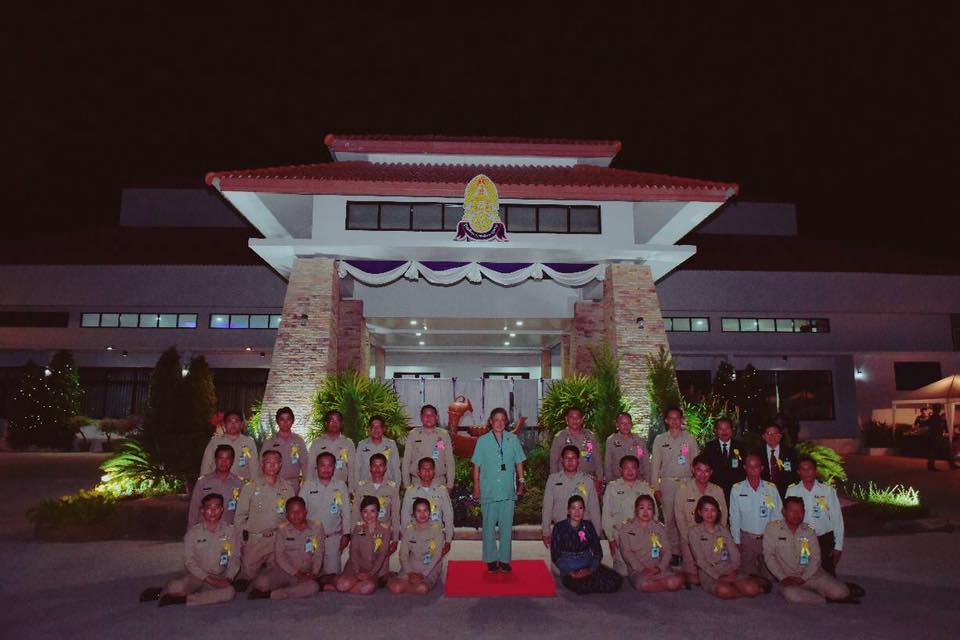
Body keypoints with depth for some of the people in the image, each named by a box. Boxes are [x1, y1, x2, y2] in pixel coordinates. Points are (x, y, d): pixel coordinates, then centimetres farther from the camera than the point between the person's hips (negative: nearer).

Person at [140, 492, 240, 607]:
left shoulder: (230, 531, 0)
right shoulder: (193, 532, 0)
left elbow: (234, 558, 2)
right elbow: (189, 561, -2)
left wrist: (227, 579, -14)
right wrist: (208, 579, -13)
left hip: (219, 578, 1)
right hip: (197, 576, 0)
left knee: (230, 592, -32)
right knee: (175, 587, -32)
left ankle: (183, 599, -22)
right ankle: (161, 593, 3)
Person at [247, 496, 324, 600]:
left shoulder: (316, 527, 1)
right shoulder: (282, 530, 1)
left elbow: (318, 554, 4)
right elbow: (279, 556, -4)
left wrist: (314, 573, -10)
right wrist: (296, 573, -13)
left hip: (305, 573, 1)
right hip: (284, 571, -1)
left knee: (313, 587, -33)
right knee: (262, 582, -31)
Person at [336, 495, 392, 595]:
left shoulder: (384, 529, -2)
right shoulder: (358, 528, 7)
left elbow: (383, 554, -7)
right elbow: (353, 551, -1)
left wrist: (371, 573, -18)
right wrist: (357, 572, -16)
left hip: (376, 569, -3)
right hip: (358, 566, 3)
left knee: (368, 588, -33)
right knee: (342, 584, -25)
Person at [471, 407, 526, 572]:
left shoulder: (513, 440, 5)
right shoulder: (483, 441, 2)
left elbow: (519, 463, 12)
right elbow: (477, 466, 5)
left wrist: (521, 481, 6)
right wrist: (476, 486, 2)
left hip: (508, 491, 1)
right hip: (488, 491, -1)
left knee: (506, 525, 5)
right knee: (489, 525, 5)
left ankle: (504, 559, 17)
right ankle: (491, 559, 17)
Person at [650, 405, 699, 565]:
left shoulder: (690, 438, 6)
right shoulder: (660, 439, 6)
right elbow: (654, 463, 7)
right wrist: (655, 486, 2)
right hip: (667, 482, 1)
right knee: (670, 518, 1)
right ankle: (674, 551, 11)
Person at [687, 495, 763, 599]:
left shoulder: (723, 529, 13)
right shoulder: (694, 532, 0)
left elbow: (734, 552, 7)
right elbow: (700, 560, -7)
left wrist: (734, 570, -11)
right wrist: (719, 577, -16)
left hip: (729, 571, 4)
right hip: (709, 574, -3)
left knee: (752, 589, -24)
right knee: (724, 590, -35)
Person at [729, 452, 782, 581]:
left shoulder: (772, 488, 0)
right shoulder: (736, 489, -3)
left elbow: (778, 515, 3)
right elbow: (734, 517, 1)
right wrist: (737, 541, -1)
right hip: (746, 538, -1)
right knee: (748, 574, 5)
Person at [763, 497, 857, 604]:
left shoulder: (809, 531, 6)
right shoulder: (772, 528, -4)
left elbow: (815, 558, 0)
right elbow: (769, 556, -5)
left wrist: (803, 578, -12)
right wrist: (783, 577, -13)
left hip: (811, 574, 2)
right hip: (787, 577, -2)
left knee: (841, 592, -20)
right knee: (790, 594, -34)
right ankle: (827, 599, -9)